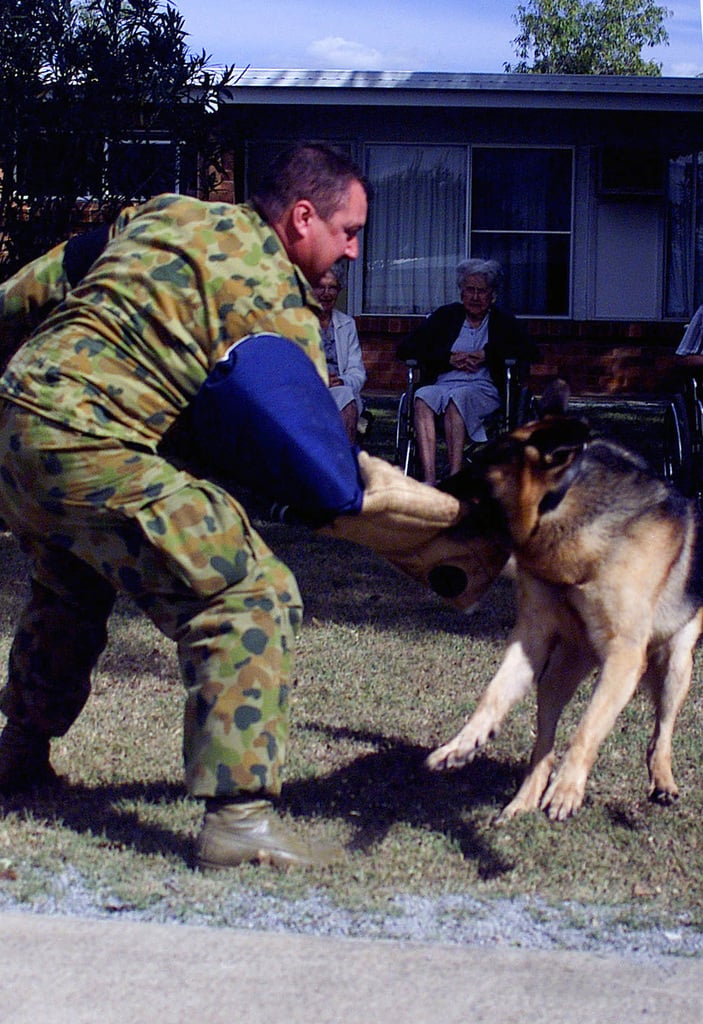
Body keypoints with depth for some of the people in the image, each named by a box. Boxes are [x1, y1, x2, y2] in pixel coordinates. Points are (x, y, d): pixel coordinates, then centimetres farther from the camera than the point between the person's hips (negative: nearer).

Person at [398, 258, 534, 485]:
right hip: (443, 385, 2)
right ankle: (429, 480, -47)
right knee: (422, 397, -34)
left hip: (484, 389, -2)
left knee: (457, 398, -37)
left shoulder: (503, 322, 19)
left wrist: (485, 355, -6)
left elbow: (527, 353, 2)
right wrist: (449, 358, -1)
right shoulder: (445, 316, 21)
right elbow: (406, 349, 11)